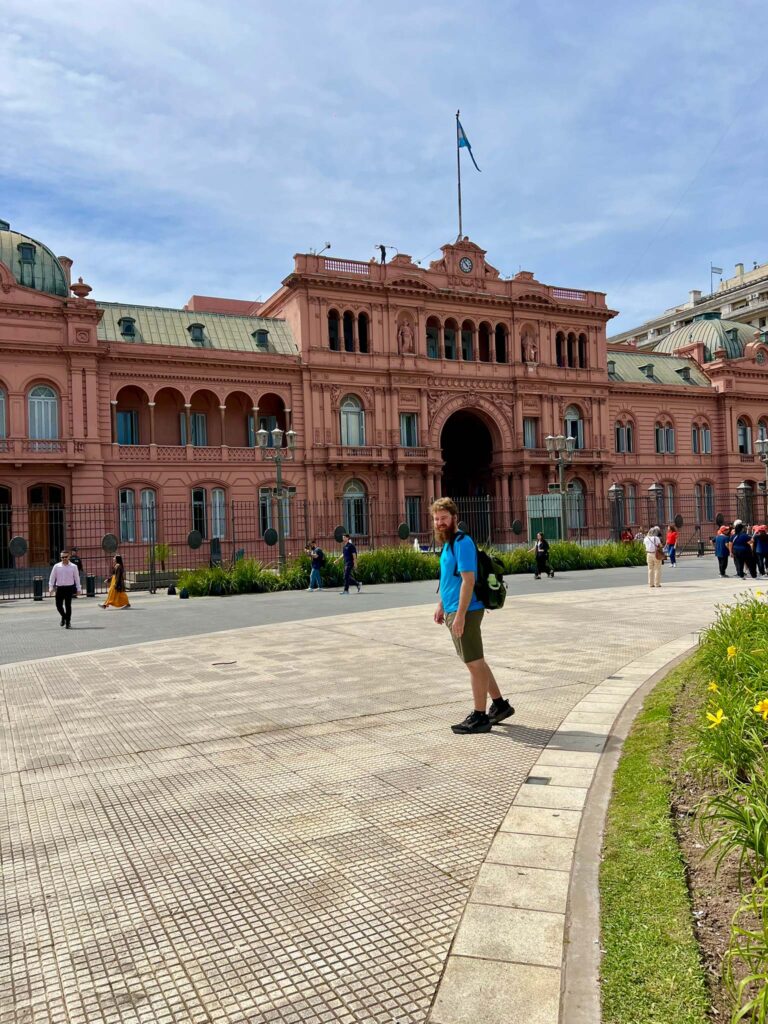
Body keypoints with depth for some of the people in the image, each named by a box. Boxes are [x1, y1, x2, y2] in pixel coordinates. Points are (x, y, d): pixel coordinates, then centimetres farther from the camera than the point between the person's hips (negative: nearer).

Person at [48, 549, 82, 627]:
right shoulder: (56, 566, 4)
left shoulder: (73, 567, 2)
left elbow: (77, 578, 5)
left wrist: (78, 589, 4)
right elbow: (52, 577, 6)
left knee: (68, 605, -2)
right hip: (59, 588, 2)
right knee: (58, 605, 2)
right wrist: (51, 588, -1)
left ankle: (68, 622, 9)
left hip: (69, 588, -2)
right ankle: (64, 616, 31)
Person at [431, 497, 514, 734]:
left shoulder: (462, 543, -16)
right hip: (453, 611, 10)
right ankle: (499, 704, 29)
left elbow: (468, 580, -22)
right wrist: (441, 606, 20)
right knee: (476, 661, 17)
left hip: (465, 612, -10)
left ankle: (480, 717, 10)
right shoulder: (448, 543, 13)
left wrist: (460, 615, -24)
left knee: (474, 663, 1)